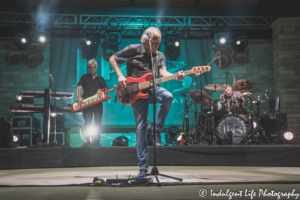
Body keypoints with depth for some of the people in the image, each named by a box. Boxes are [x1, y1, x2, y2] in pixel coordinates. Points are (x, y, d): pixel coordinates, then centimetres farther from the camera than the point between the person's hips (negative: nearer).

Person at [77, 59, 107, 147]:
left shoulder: (100, 79, 16)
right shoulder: (84, 77, 11)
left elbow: (106, 89, 13)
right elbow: (79, 87, -2)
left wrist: (101, 90, -11)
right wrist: (79, 97, -19)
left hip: (98, 104, 1)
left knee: (98, 123, -1)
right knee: (87, 123, -2)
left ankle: (96, 141, 5)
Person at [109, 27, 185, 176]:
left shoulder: (159, 56, 10)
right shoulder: (133, 50, -2)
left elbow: (163, 72, -4)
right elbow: (112, 59, 5)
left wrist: (175, 76, -25)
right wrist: (120, 76, -8)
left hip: (152, 88, 3)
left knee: (168, 96, -33)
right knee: (141, 128, -4)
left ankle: (157, 132, -15)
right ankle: (143, 166, 6)